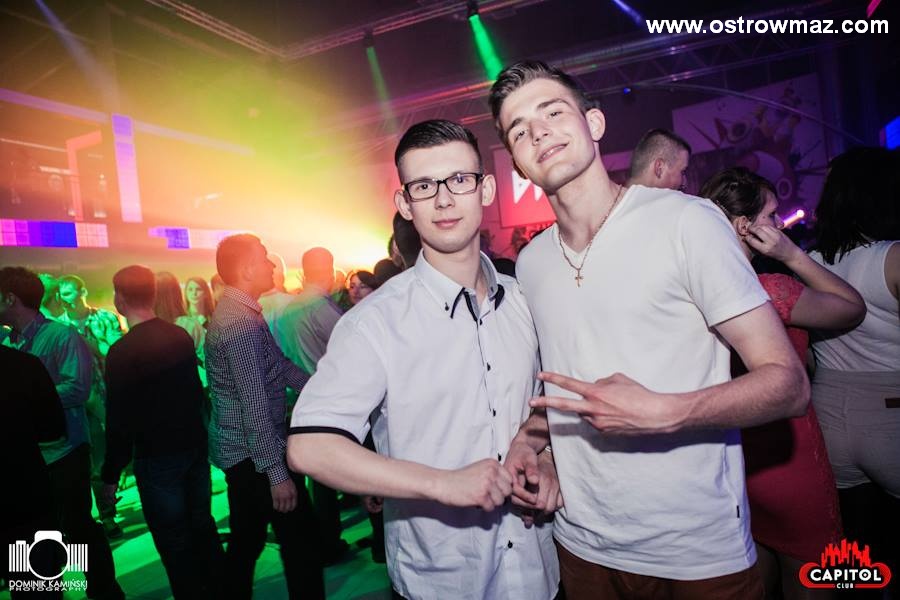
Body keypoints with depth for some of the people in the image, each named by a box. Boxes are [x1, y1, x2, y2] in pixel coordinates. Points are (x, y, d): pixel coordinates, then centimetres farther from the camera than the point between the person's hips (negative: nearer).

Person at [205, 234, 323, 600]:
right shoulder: (242, 323, -21)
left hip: (239, 453, 10)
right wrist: (277, 472, -23)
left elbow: (280, 367, 15)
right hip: (254, 454, -10)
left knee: (246, 540, 20)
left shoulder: (234, 312, 10)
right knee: (301, 540, 0)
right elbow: (254, 405, -25)